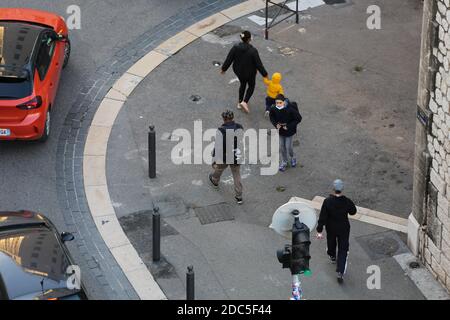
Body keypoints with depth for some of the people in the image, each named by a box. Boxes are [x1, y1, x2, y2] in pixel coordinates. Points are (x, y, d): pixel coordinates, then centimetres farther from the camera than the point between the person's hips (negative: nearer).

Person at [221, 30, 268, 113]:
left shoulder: (235, 48, -21)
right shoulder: (253, 51, -30)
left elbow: (228, 59, -10)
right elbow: (258, 64, -22)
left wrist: (224, 68, 8)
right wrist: (264, 74, -9)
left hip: (239, 71, 4)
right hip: (250, 73, -4)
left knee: (243, 84, 30)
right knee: (251, 86, 24)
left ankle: (240, 102, 40)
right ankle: (245, 102, 9)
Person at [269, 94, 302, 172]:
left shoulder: (290, 110, -30)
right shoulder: (273, 109, -19)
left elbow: (298, 118, -19)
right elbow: (271, 117, 3)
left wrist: (288, 126, -21)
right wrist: (276, 124, -15)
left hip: (289, 131, -3)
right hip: (280, 131, 3)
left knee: (288, 147, 5)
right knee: (281, 147, 14)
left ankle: (292, 157, 39)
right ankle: (284, 162, 38)